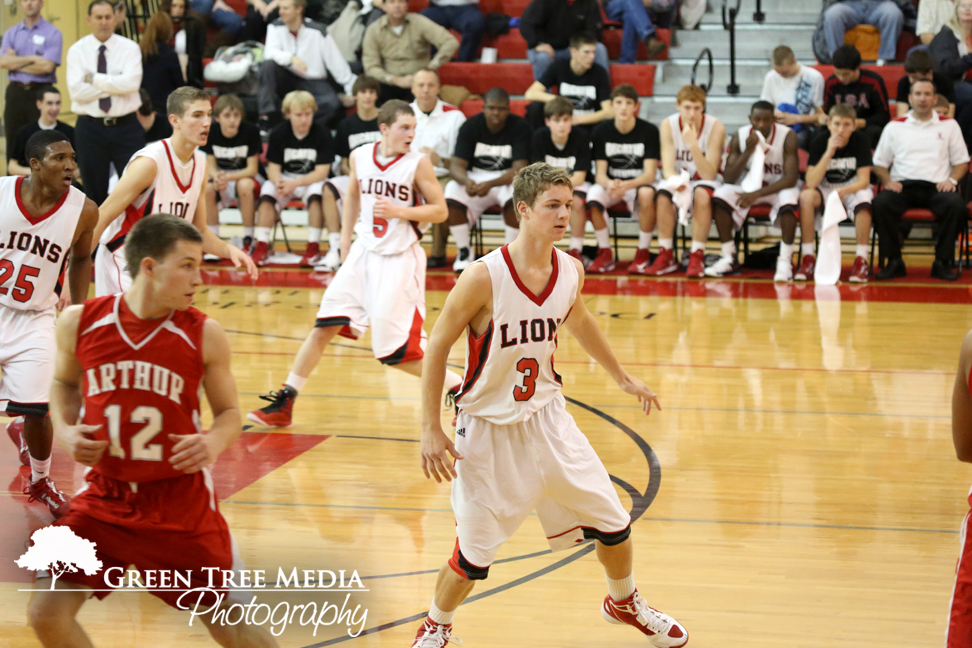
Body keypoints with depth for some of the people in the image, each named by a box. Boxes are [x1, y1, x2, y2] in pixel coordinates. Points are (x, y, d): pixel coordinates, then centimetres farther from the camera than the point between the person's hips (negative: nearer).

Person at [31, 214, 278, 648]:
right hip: (105, 496, 2)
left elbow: (228, 412, 1)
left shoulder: (204, 334, -10)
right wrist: (65, 431, -5)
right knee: (47, 613, -3)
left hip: (181, 501, -2)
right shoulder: (80, 323, -7)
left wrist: (215, 441, -21)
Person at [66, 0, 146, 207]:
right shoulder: (77, 50, 2)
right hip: (91, 127, 1)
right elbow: (77, 90, -12)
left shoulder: (129, 48, 1)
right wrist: (115, 85, -12)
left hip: (126, 127, -1)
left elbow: (132, 82, -16)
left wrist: (94, 78, -13)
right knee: (94, 191, 8)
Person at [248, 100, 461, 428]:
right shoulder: (360, 156, 0)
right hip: (363, 252, 4)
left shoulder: (418, 164, -12)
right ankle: (283, 404, 12)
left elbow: (440, 210, -7)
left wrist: (398, 211, -20)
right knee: (324, 326, 4)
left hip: (399, 260, -4)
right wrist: (345, 239, 16)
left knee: (397, 352, -7)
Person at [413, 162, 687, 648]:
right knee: (474, 555, -2)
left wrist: (622, 377, 25)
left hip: (547, 416, 5)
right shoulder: (483, 278, -24)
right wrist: (431, 430, -14)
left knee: (614, 524, 11)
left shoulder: (570, 270, -6)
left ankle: (624, 603, 41)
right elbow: (437, 348, -13)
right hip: (489, 428, -5)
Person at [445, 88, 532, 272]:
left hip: (507, 179, -2)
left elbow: (519, 169, -20)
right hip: (475, 178, 2)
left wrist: (491, 184, -38)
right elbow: (456, 165, -12)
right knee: (451, 192, -29)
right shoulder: (470, 126, -6)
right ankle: (464, 251, -12)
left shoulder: (519, 127, -12)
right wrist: (466, 181, -37)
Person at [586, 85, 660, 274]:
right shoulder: (601, 131, -4)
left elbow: (650, 174, -15)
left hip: (637, 184, -2)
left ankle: (642, 254, -20)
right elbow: (600, 174, -7)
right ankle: (605, 253, -16)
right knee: (593, 195, -33)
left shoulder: (649, 131, -9)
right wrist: (610, 184, -33)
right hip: (610, 185, 2)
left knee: (647, 194, -37)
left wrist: (627, 185, -36)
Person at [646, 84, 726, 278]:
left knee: (702, 193, -36)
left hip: (705, 183, -2)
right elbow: (668, 169, -18)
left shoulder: (715, 127, -18)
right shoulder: (669, 125, -12)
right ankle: (665, 256, -20)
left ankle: (697, 256, -28)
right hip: (679, 180, 2)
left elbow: (709, 175, -25)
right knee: (663, 193, -32)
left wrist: (693, 145, -37)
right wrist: (675, 181, -42)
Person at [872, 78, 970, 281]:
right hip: (903, 185, 0)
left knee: (956, 205, -34)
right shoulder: (895, 127, 18)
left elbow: (962, 161, 15)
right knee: (880, 204, -33)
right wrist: (888, 182, -4)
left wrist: (952, 180, -5)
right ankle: (894, 261, -22)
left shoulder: (949, 126, 18)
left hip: (937, 187, 0)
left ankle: (943, 262, -21)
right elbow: (879, 163, 16)